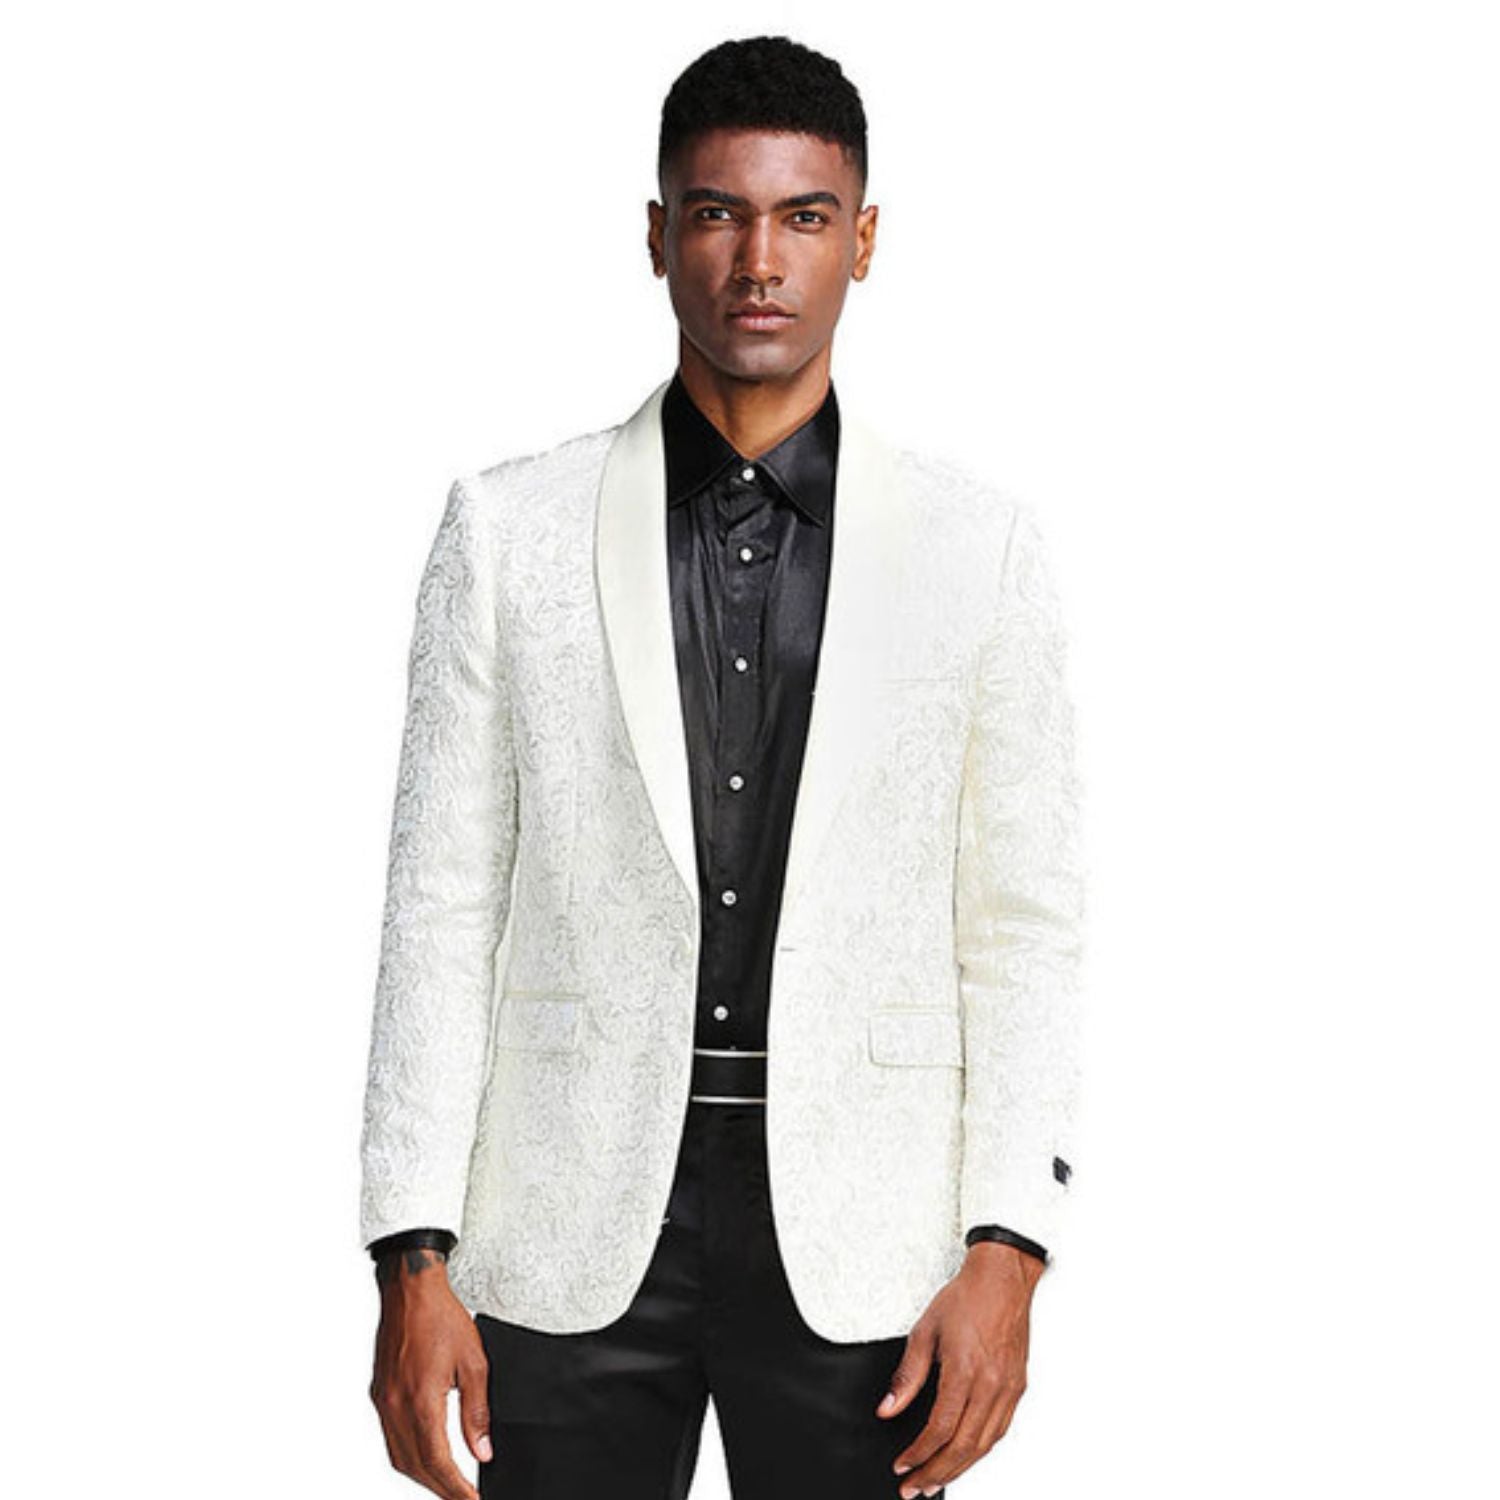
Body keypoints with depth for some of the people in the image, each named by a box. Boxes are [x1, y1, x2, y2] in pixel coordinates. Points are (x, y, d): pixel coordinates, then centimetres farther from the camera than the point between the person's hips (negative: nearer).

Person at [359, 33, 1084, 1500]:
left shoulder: (979, 544, 3)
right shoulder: (509, 528, 2)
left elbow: (1021, 929, 3)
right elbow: (442, 905, 2)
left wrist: (1006, 1252, -6)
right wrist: (415, 1261, -4)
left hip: (853, 1235, 0)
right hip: (576, 1227, 0)